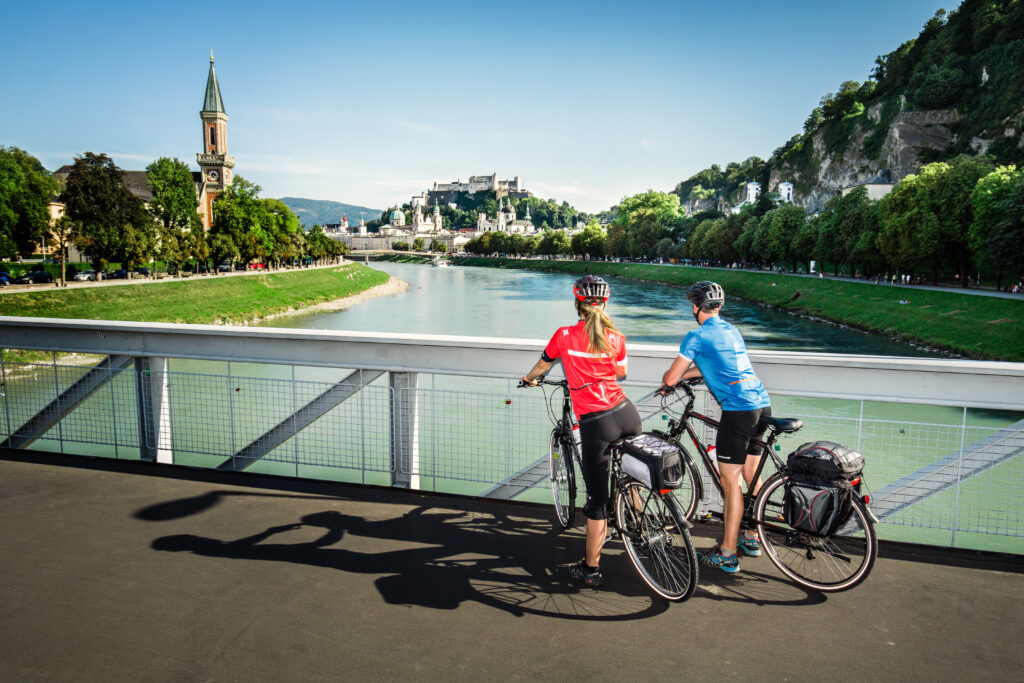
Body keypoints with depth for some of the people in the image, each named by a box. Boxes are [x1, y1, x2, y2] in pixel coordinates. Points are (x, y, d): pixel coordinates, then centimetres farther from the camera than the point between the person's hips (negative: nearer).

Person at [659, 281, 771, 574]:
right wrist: (683, 375, 35)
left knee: (730, 482, -2)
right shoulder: (730, 330, 19)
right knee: (751, 474, 19)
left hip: (738, 410, -8)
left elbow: (670, 377, -4)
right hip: (762, 404, 9)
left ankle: (727, 555, 5)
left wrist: (667, 382, 19)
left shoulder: (697, 336, -5)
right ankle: (751, 539, 32)